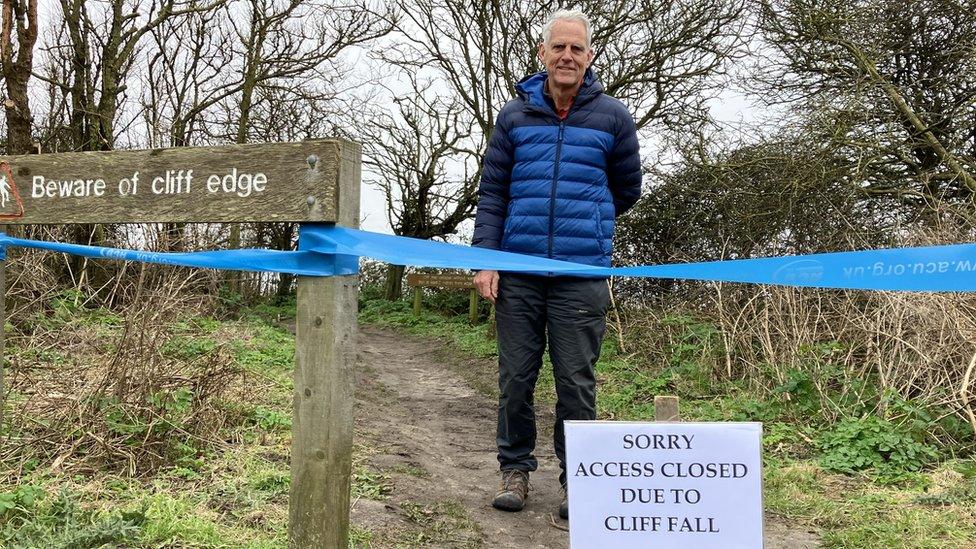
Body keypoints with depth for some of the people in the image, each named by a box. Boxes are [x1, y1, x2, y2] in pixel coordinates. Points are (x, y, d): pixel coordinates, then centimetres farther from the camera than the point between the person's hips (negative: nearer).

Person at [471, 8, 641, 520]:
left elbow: (627, 189, 17)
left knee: (576, 381, 4)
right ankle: (515, 469, 23)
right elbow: (491, 190, 8)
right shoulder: (514, 115, 8)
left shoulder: (613, 118, 5)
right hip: (517, 272, 2)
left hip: (582, 274, -1)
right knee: (516, 377, 7)